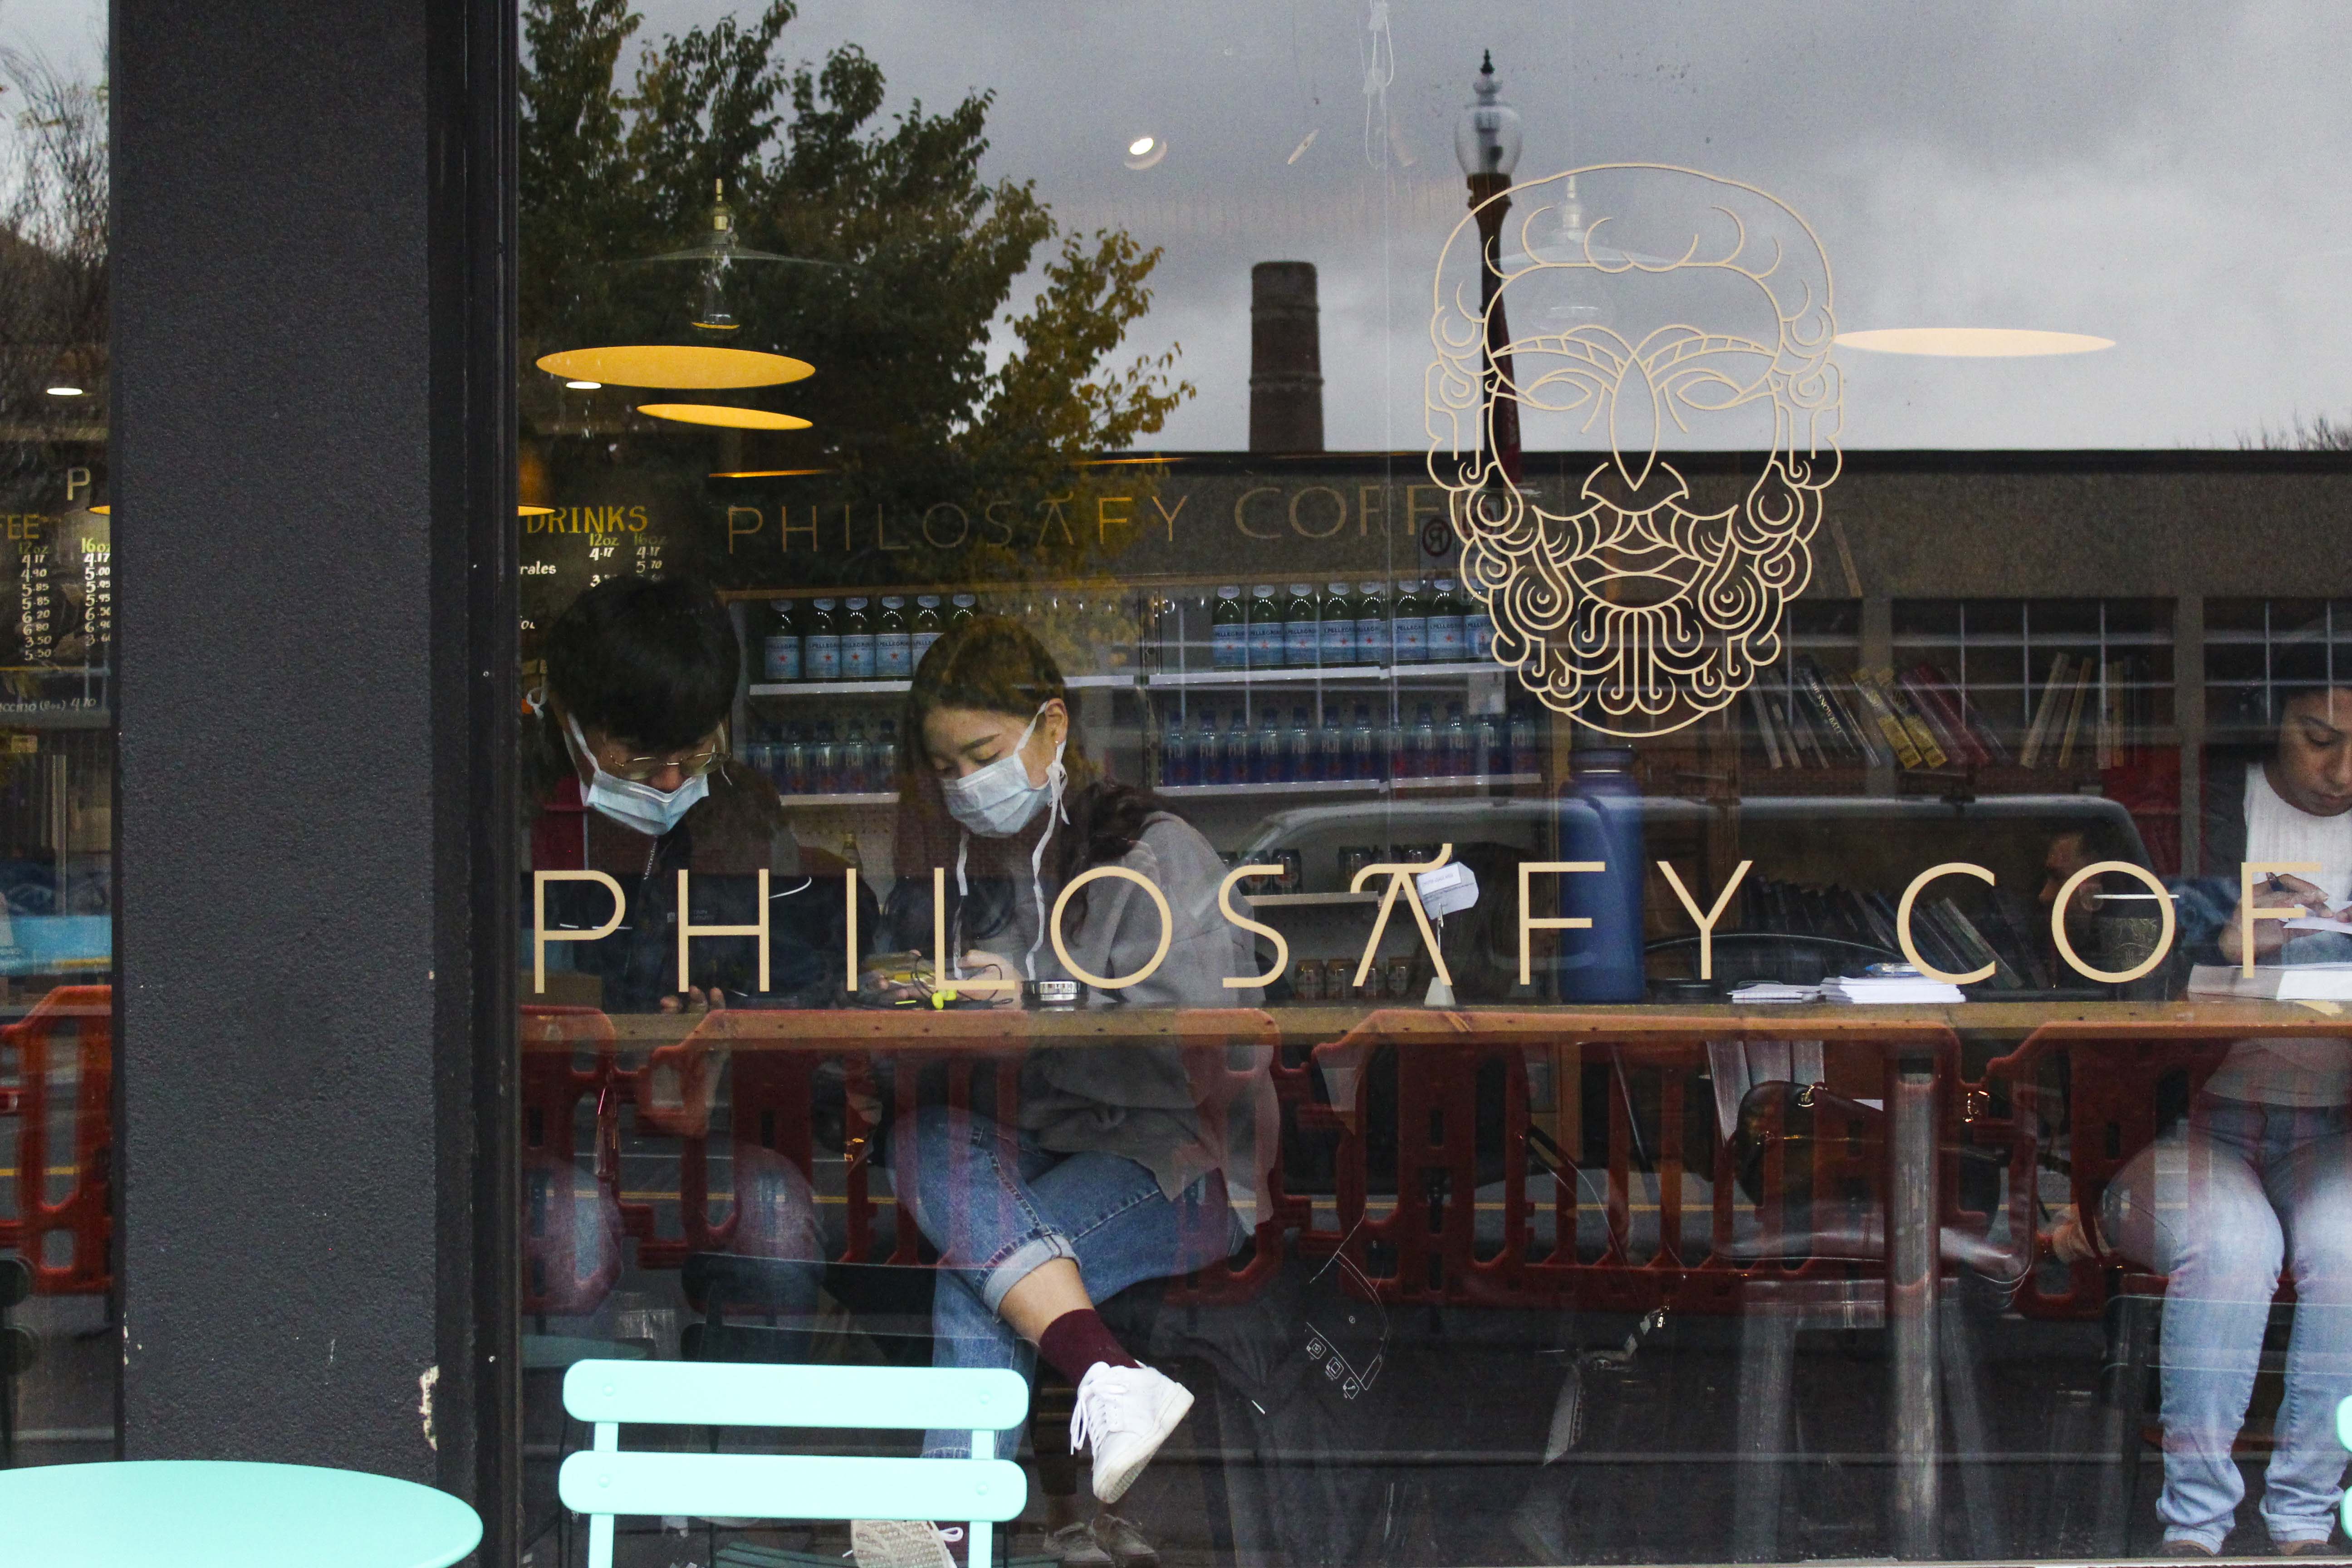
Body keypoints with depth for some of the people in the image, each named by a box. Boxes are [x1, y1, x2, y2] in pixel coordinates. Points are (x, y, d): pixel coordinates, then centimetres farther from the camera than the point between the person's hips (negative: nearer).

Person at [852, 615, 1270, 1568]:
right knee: (928, 1139, -29)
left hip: (1171, 1162, -5)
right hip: (1032, 1151, 6)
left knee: (974, 1284, -29)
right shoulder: (973, 866, 18)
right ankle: (1109, 1376, -41)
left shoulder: (1155, 856, -2)